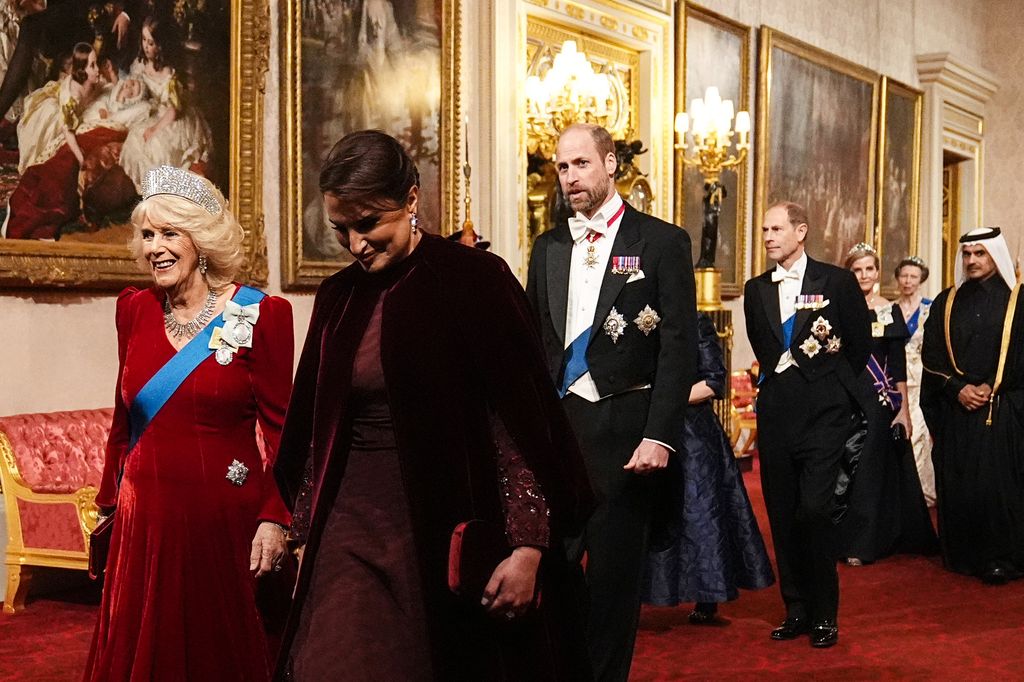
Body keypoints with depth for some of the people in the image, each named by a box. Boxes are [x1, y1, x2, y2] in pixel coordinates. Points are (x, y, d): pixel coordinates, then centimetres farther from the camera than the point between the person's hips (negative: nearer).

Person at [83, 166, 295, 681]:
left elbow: (279, 427, -7)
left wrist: (274, 518, -13)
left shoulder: (259, 315, -7)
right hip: (145, 520, 4)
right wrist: (110, 503, 17)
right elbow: (125, 419, 14)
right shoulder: (134, 309, 6)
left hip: (225, 520, -4)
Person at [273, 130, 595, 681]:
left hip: (450, 533, -4)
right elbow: (312, 427, 15)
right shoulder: (337, 299, 8)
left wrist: (528, 548, -17)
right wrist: (306, 531, 12)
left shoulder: (475, 280, -8)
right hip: (354, 532, 4)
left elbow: (523, 420, -12)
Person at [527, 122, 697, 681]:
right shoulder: (548, 247, 13)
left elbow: (679, 346, -6)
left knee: (615, 570, 4)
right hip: (557, 425, 4)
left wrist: (659, 435, -14)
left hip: (624, 431, -4)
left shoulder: (662, 242, -2)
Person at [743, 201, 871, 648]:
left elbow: (860, 345, 6)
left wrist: (831, 387, 10)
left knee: (814, 510, -12)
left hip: (823, 414, -4)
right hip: (776, 414, 4)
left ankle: (825, 615, 1)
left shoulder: (837, 281, 0)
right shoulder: (756, 289, 12)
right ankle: (796, 611, 16)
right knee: (783, 515, 6)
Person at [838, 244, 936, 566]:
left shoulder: (889, 310, 2)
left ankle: (864, 543, 7)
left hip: (879, 399, -1)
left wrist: (904, 409, -3)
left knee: (870, 468, 0)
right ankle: (845, 537, 16)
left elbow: (898, 364, 1)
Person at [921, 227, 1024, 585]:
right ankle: (962, 556, 12)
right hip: (954, 410, 3)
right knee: (957, 483, 2)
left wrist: (990, 388, -11)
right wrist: (957, 388, -8)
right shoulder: (946, 302, 10)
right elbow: (931, 356, 6)